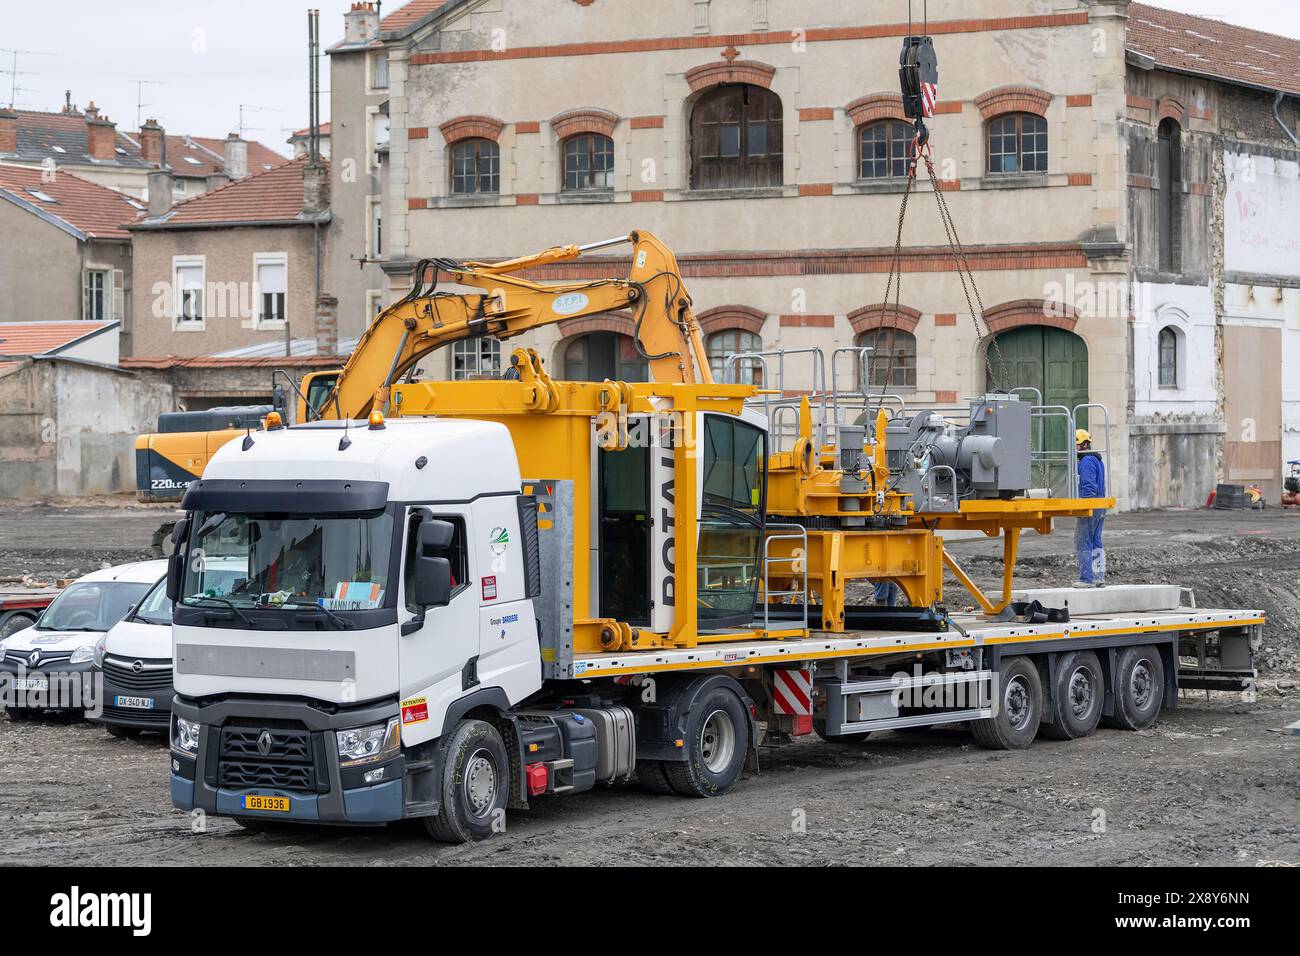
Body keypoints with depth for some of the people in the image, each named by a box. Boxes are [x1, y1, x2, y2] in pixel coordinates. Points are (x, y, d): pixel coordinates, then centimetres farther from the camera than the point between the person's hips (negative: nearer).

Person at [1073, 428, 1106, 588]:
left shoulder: (1086, 462, -14)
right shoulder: (1097, 460, 19)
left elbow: (1089, 486, -22)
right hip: (1100, 507, 10)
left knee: (1083, 543, -7)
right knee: (1096, 543, 14)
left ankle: (1086, 578, -8)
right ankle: (1099, 577, 16)